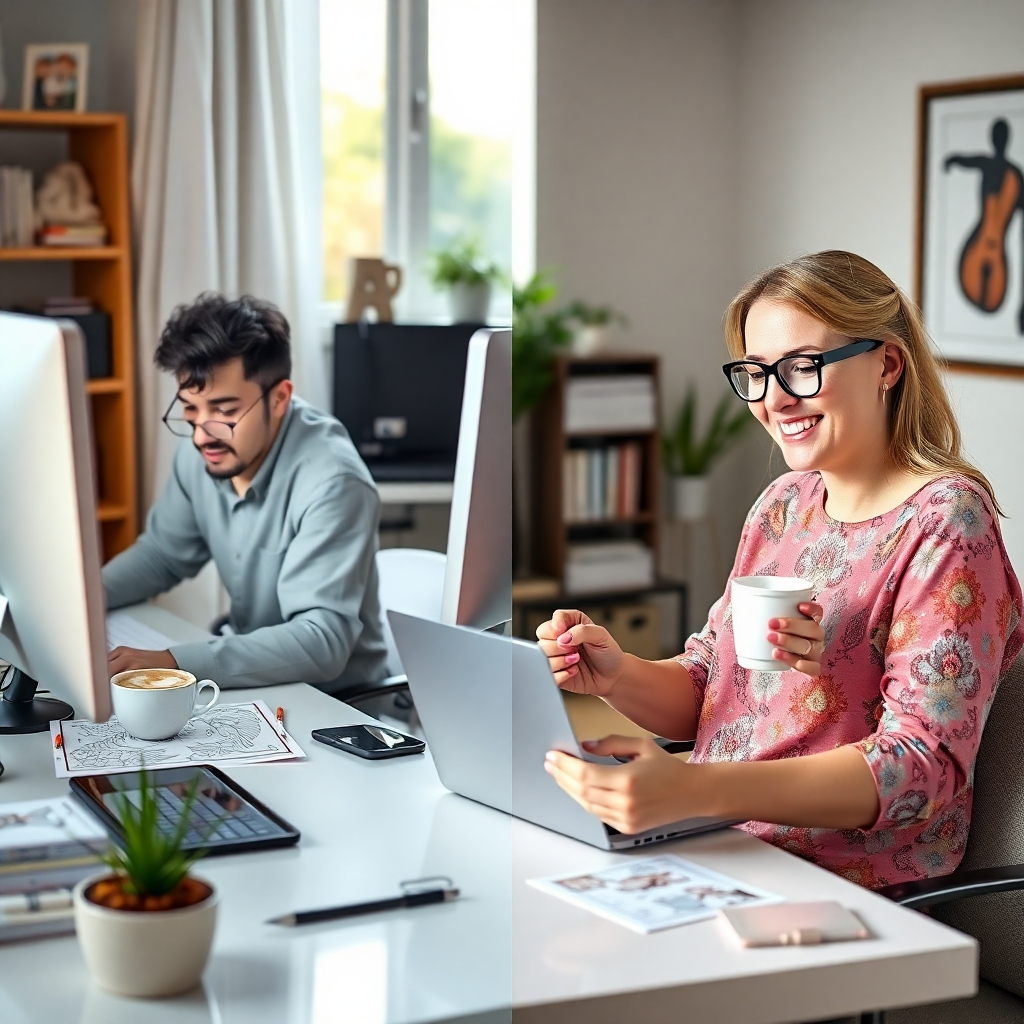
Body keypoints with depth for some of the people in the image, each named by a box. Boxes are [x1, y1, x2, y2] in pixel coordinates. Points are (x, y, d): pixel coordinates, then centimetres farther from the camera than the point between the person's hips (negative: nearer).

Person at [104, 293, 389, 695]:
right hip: (254, 682, 6)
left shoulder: (330, 482, -25)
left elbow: (322, 641, -32)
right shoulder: (200, 452, -4)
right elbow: (162, 552, 12)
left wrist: (175, 662, -40)